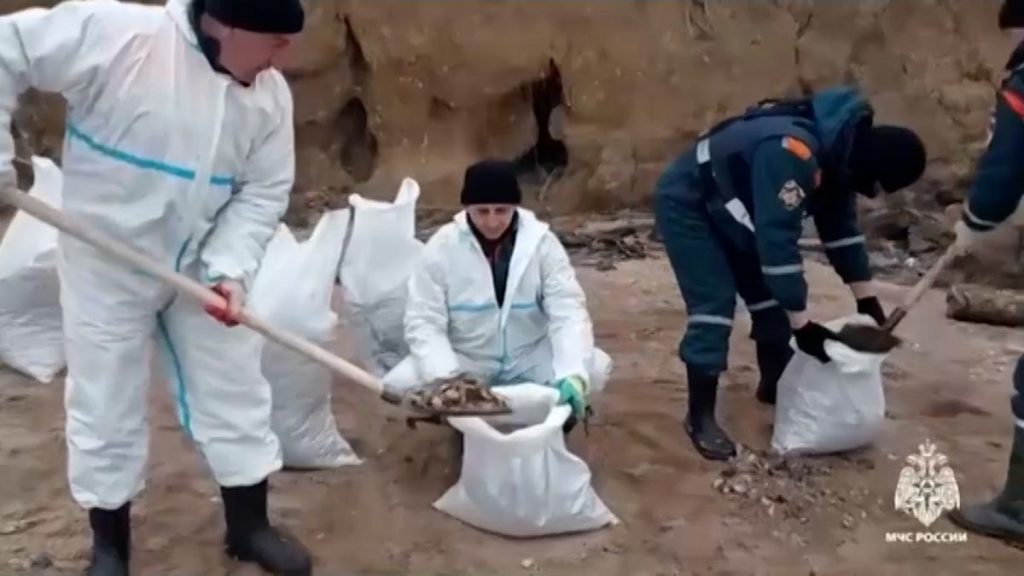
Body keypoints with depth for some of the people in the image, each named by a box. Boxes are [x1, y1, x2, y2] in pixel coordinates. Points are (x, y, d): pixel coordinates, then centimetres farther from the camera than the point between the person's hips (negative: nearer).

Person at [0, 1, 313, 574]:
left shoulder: (270, 95, -9)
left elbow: (262, 193, -7)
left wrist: (230, 269, -21)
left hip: (201, 266, 4)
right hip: (106, 260, -3)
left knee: (235, 390, 9)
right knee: (105, 403, 8)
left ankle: (249, 526, 28)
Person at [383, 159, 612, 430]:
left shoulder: (542, 241, -12)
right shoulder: (441, 247, -13)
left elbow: (568, 311, -19)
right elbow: (424, 321, -15)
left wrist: (573, 374, -37)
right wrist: (445, 377, -35)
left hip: (531, 359, 0)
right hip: (465, 361, 0)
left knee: (596, 368, -26)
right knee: (399, 382, -26)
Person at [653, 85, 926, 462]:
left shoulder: (839, 151, -7)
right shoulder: (793, 152, -37)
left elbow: (840, 225, 5)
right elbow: (778, 238, -37)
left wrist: (867, 300, 7)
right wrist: (802, 325, -30)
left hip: (732, 208, 9)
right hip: (687, 205, -9)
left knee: (767, 293, 11)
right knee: (714, 304, -15)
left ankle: (775, 386, 30)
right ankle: (700, 417, -4)